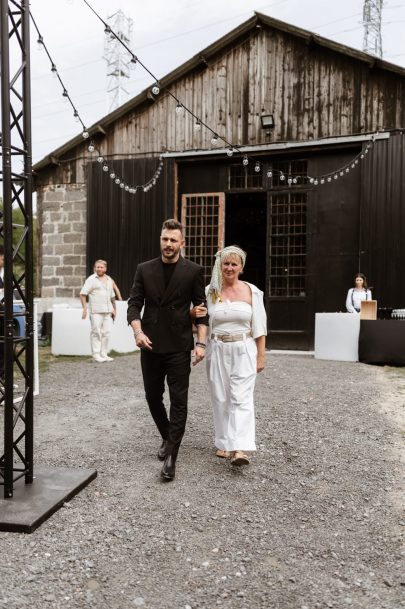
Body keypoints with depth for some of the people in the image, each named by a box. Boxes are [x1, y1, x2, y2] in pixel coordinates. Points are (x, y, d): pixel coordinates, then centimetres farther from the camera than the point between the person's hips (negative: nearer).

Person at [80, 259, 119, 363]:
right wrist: (84, 308, -14)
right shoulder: (91, 279, -1)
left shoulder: (109, 280, 17)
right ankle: (96, 355, 0)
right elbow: (83, 294, -6)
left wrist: (113, 309, 19)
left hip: (107, 311, 6)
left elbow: (112, 296, 23)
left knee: (106, 332, 6)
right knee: (96, 332, -5)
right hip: (95, 311, -5)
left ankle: (104, 355, 13)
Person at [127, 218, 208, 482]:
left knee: (178, 401, -1)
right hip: (151, 345, 4)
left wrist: (201, 342, -10)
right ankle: (168, 437, 38)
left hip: (179, 347, -3)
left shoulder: (193, 271, -2)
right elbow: (134, 303, 4)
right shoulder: (145, 269, 6)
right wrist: (138, 331, -12)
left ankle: (171, 456, 7)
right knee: (153, 397, 14)